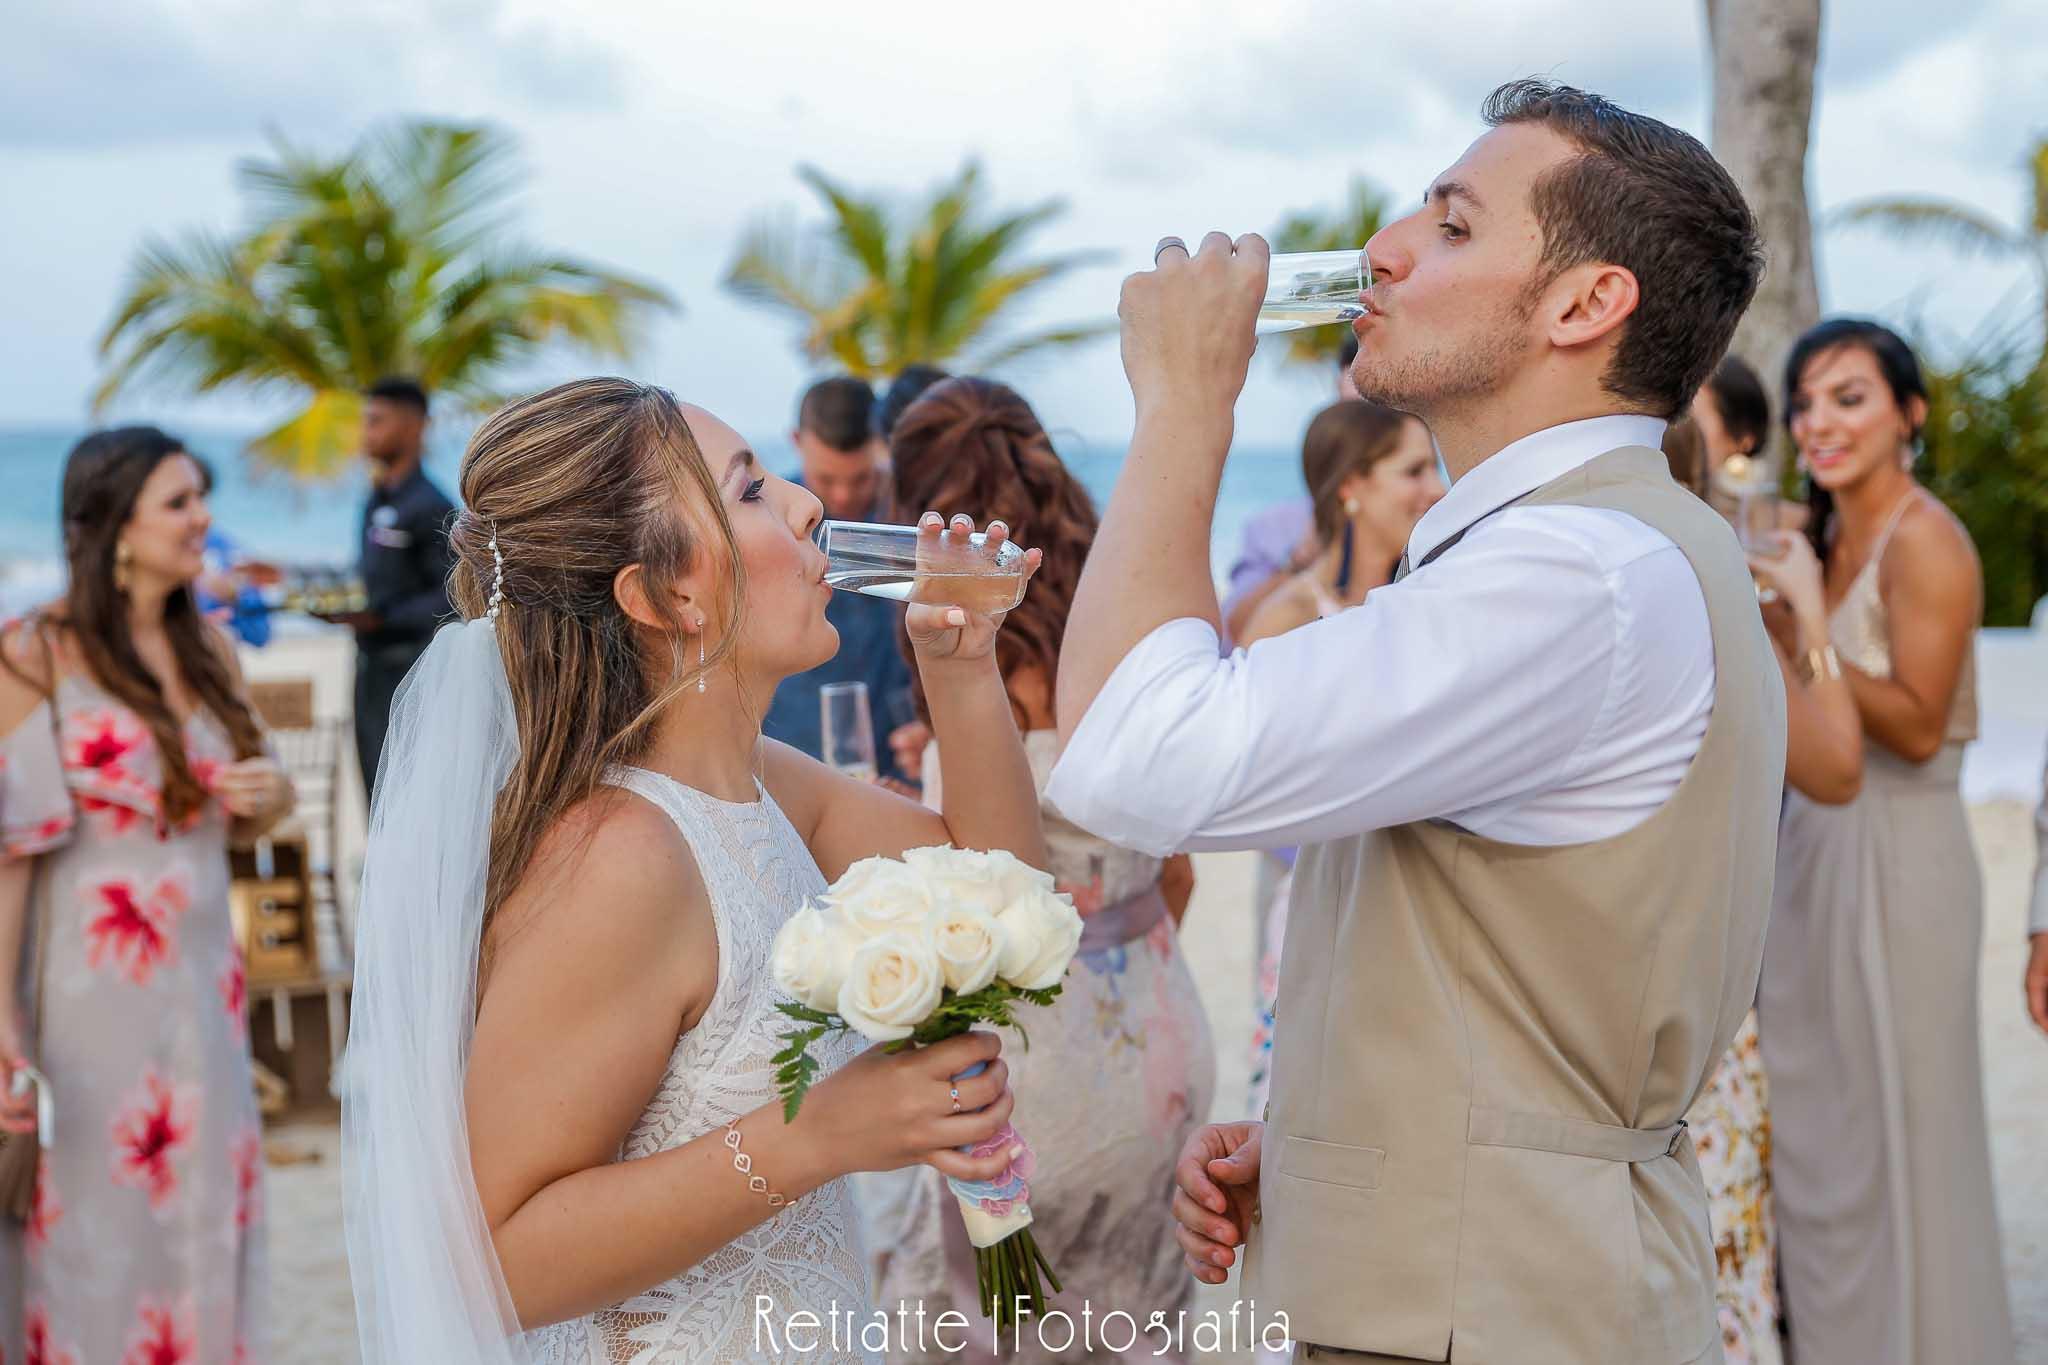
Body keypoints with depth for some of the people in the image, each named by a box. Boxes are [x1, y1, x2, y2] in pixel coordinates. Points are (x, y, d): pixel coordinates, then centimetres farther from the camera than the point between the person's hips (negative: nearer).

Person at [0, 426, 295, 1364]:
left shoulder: (210, 650, 7)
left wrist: (271, 797, -5)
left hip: (201, 984, 5)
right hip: (88, 993, -5)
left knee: (201, 1215, 12)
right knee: (90, 1233, 4)